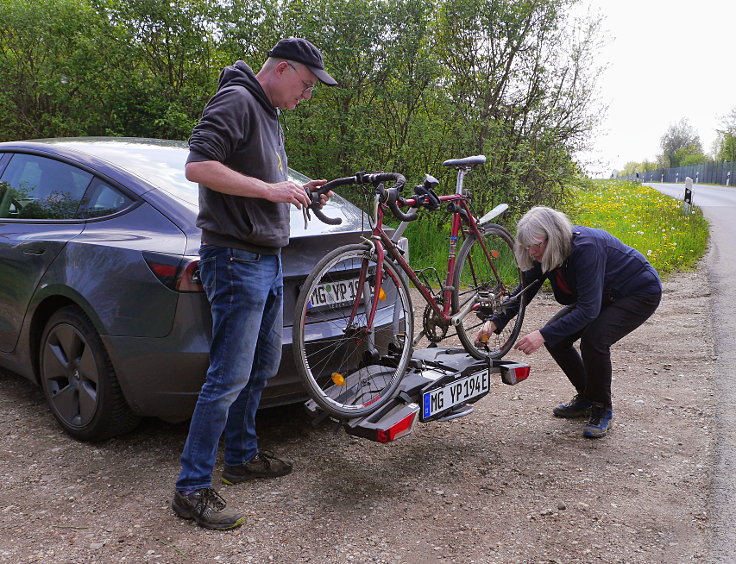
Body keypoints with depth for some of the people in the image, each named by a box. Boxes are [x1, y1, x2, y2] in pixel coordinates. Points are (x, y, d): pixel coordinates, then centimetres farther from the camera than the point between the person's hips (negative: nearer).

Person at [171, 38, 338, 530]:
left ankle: (242, 457, 32)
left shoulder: (270, 116, 21)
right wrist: (270, 189, -21)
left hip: (268, 259, 10)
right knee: (229, 378, -8)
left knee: (263, 368, 17)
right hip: (236, 258, -10)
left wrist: (297, 190, 12)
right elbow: (199, 166, -22)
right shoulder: (236, 100, -10)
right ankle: (192, 489, 3)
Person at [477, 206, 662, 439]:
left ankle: (602, 410, -4)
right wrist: (494, 323, -18)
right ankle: (585, 399, 15)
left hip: (641, 293, -8)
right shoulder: (545, 253, -13)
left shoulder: (586, 247, -37)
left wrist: (544, 335, -43)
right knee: (556, 336, -5)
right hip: (604, 295, 8)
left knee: (594, 339, -28)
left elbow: (588, 308, -38)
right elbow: (523, 293, -4)